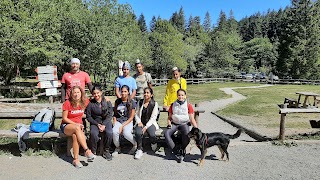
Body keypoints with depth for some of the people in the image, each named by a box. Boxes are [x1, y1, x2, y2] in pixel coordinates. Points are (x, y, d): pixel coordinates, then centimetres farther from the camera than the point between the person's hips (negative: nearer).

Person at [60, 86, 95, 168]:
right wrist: (75, 124, -15)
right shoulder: (67, 103, -9)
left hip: (78, 125, 2)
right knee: (77, 129, -37)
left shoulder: (85, 102, 0)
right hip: (66, 125, -2)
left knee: (75, 136, -33)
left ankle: (76, 160, -27)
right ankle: (87, 151, -39)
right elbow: (64, 118, -6)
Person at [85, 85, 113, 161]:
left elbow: (109, 115, -2)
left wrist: (104, 125, -14)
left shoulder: (107, 102, 0)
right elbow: (88, 116, -1)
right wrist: (97, 124, -12)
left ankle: (106, 151, -5)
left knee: (109, 133, -29)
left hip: (106, 121, 0)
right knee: (93, 133, -31)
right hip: (95, 122, 0)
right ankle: (93, 151, -5)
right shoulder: (90, 103, -2)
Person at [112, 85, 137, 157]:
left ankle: (135, 144, 0)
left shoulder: (132, 103, -2)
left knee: (126, 133, -33)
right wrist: (115, 123, -2)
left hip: (128, 122, -3)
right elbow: (114, 114, 15)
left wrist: (122, 126, -13)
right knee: (114, 131, -30)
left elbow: (131, 118, -4)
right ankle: (117, 148, -2)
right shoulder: (117, 101, 9)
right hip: (118, 121, 3)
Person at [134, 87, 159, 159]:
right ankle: (139, 150, -11)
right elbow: (136, 114, 12)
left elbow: (153, 117, -6)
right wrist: (139, 122, -7)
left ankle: (153, 143, 8)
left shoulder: (154, 104, 0)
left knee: (152, 135, -30)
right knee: (138, 132, -31)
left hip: (150, 123, -2)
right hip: (141, 123, 2)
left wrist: (146, 126, -15)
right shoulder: (140, 102, 10)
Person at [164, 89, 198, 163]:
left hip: (184, 124, -2)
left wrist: (197, 129, -13)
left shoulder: (188, 105, 0)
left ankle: (182, 151, -13)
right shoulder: (173, 105, 8)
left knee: (187, 134, -35)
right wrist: (169, 122, -7)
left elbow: (192, 119, -1)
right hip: (174, 123, 2)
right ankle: (177, 152, -24)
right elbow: (169, 117, 15)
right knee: (166, 134, -27)